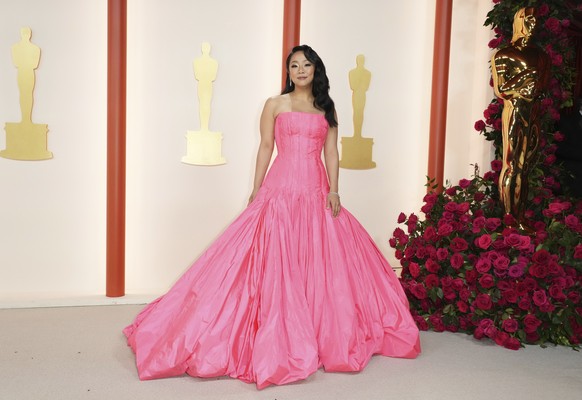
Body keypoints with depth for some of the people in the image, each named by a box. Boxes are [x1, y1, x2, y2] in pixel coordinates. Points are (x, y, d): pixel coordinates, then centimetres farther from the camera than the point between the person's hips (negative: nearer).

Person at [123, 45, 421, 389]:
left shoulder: (327, 108, 14)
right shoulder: (275, 105, 7)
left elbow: (331, 151, 9)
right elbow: (265, 148, 5)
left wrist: (334, 190, -3)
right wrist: (256, 192, 1)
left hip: (316, 193, 3)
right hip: (281, 190, -2)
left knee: (320, 261, 4)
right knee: (277, 262, -6)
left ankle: (323, 334, 17)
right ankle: (277, 341, 3)